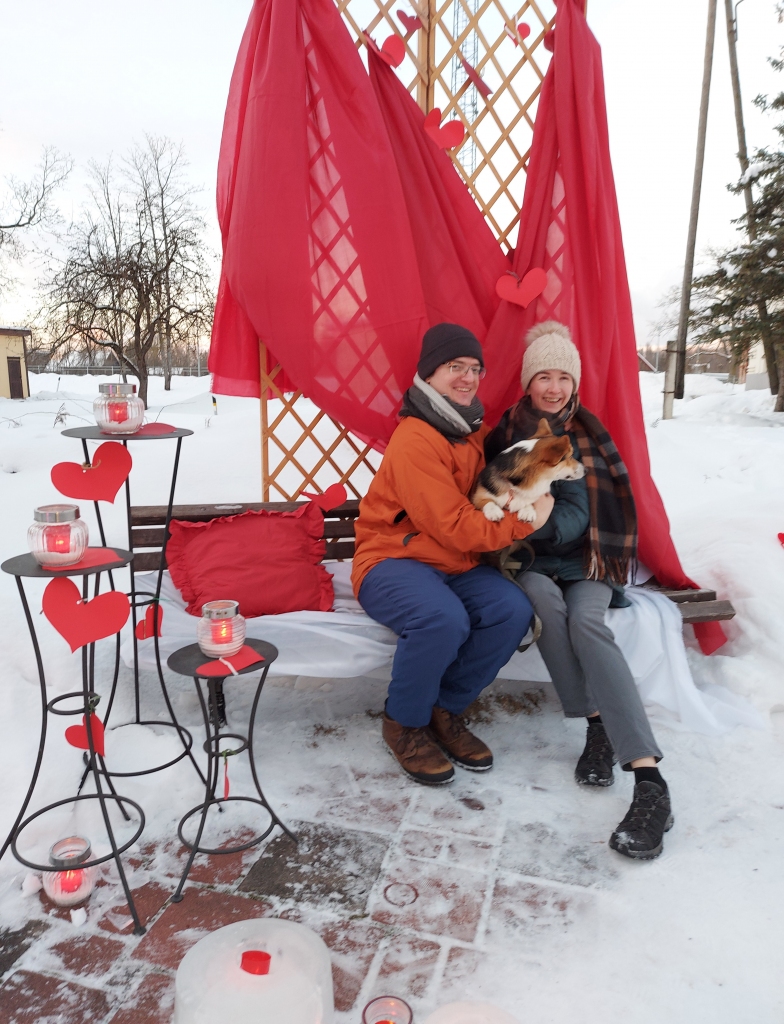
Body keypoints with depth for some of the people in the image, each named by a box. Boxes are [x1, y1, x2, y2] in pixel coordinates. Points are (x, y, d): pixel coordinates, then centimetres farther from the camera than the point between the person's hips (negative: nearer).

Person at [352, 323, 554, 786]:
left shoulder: (473, 429, 9)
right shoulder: (415, 440, -19)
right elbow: (456, 528, -21)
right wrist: (525, 523, -14)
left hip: (455, 565, 8)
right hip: (393, 562, -7)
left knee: (514, 609, -18)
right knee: (444, 619, -36)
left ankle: (446, 710, 3)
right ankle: (404, 723, -5)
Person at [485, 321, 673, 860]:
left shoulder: (587, 436, 2)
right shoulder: (505, 434, 2)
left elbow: (579, 514, -6)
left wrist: (540, 525, -26)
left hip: (583, 558, 0)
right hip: (529, 563, 1)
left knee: (586, 622, -31)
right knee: (543, 599, -35)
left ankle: (650, 779, -35)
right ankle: (597, 727, -24)